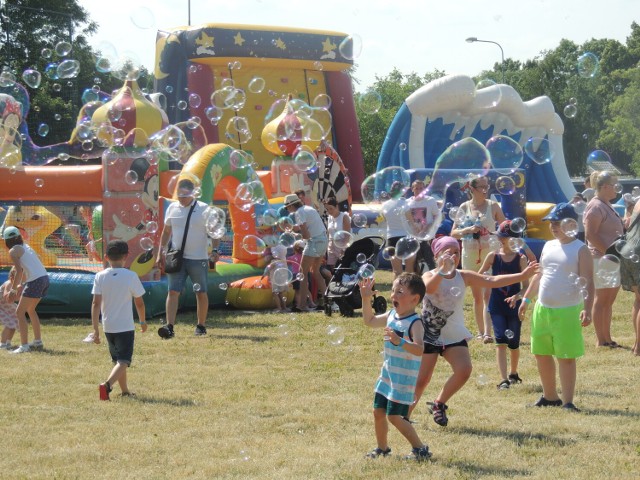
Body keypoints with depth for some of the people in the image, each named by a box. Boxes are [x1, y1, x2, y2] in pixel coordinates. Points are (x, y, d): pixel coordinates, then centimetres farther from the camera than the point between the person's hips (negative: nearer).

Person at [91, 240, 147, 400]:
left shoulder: (100, 277, -2)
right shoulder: (131, 276, -8)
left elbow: (96, 303, -7)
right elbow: (139, 303, -1)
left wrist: (96, 329, -4)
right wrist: (142, 321, 17)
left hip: (108, 327, 4)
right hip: (125, 326, -4)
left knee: (117, 360, 21)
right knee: (123, 361, -6)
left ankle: (125, 390, 31)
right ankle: (107, 384, -30)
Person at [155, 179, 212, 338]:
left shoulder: (203, 209, -5)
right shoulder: (172, 208, 6)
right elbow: (166, 232, 15)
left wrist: (215, 250, -16)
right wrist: (160, 254, 11)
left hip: (198, 259, -2)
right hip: (176, 258, 2)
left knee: (201, 293, 7)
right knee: (173, 291, -8)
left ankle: (201, 326, 20)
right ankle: (169, 327, -14)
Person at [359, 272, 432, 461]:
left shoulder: (415, 323, -20)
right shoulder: (391, 316, 5)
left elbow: (419, 349, -33)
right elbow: (370, 321, 23)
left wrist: (400, 341, -48)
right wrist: (366, 299, 13)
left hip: (404, 378, -8)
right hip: (387, 374, 8)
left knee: (394, 416, -9)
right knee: (378, 411, 13)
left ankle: (420, 449, 3)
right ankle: (382, 448, 31)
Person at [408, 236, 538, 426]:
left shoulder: (464, 276, 2)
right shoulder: (430, 276, -11)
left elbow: (492, 281, -4)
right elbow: (429, 288, -35)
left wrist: (522, 275, -13)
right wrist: (443, 270, -52)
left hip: (454, 336, 4)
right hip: (429, 336, -4)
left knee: (464, 370, -15)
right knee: (422, 379, -4)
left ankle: (439, 404, 7)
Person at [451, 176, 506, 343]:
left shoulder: (493, 206, 1)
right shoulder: (464, 207, 4)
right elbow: (454, 233, 3)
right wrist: (468, 230, -14)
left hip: (489, 253, -3)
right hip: (470, 254, 3)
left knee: (487, 294, -14)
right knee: (476, 296, 10)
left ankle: (487, 333, -22)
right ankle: (481, 331, 19)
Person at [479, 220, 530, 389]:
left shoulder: (521, 258, -3)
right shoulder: (493, 256, 1)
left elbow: (527, 286, -5)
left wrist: (517, 296, -22)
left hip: (514, 306, 0)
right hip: (497, 306, 0)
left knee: (513, 343, 9)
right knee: (501, 341, -12)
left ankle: (513, 374, 34)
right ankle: (504, 380, -16)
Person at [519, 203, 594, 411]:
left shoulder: (580, 250, -9)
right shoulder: (548, 246, 12)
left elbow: (588, 282, -14)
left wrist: (587, 309, -25)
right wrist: (526, 299, 18)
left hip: (567, 311, -7)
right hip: (542, 308, 7)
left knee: (566, 358, -5)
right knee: (541, 354, 14)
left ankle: (567, 402, -1)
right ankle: (550, 396, 28)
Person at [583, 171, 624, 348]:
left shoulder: (606, 205, 17)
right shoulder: (596, 206, -14)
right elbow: (590, 235, -21)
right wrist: (607, 252, -22)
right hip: (601, 258, -10)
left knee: (609, 300, 13)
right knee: (601, 299, -5)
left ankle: (607, 339, 19)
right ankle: (600, 340, -1)